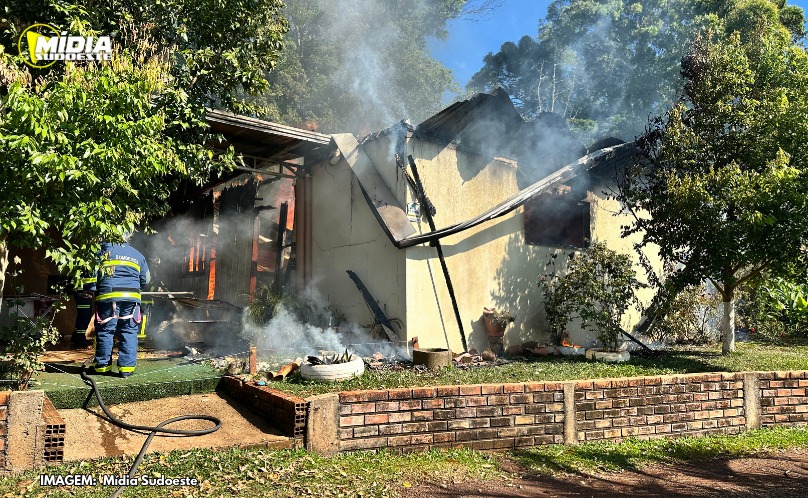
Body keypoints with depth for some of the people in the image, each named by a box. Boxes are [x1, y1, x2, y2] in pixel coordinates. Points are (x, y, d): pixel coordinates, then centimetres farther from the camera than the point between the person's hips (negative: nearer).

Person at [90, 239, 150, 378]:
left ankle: (102, 365, 13)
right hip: (131, 297, 2)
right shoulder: (138, 255, 18)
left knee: (105, 331, 7)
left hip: (107, 296, -2)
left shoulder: (104, 251, 8)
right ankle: (126, 366, 1)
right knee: (129, 332, 4)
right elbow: (145, 280, 21)